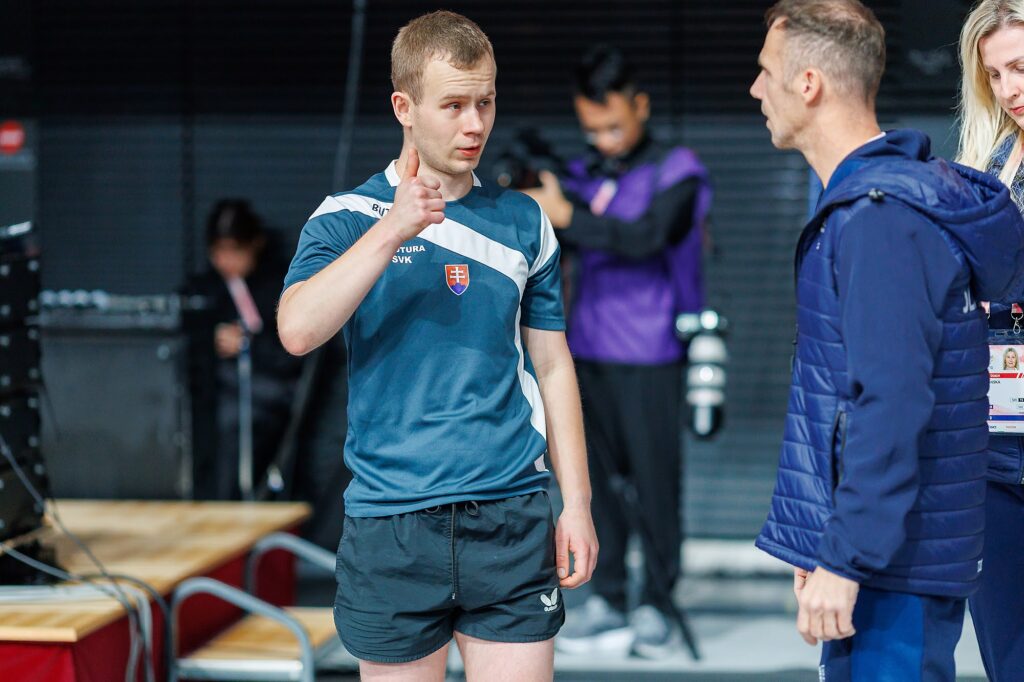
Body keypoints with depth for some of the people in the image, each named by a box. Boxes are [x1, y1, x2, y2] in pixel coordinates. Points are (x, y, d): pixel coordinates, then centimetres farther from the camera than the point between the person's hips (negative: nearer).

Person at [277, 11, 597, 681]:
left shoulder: (523, 222, 8)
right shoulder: (347, 218, 0)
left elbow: (552, 366, 12)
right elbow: (298, 331, -17)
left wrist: (577, 504, 6)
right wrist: (392, 230, -24)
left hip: (512, 518, 2)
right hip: (390, 522, -1)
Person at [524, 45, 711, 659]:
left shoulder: (677, 172, -3)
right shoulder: (582, 174, 12)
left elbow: (646, 237, -19)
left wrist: (568, 216, -26)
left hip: (650, 357, -5)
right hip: (589, 352, 5)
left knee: (655, 481, -1)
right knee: (596, 478, 6)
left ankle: (656, 607, 7)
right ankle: (607, 603, 13)